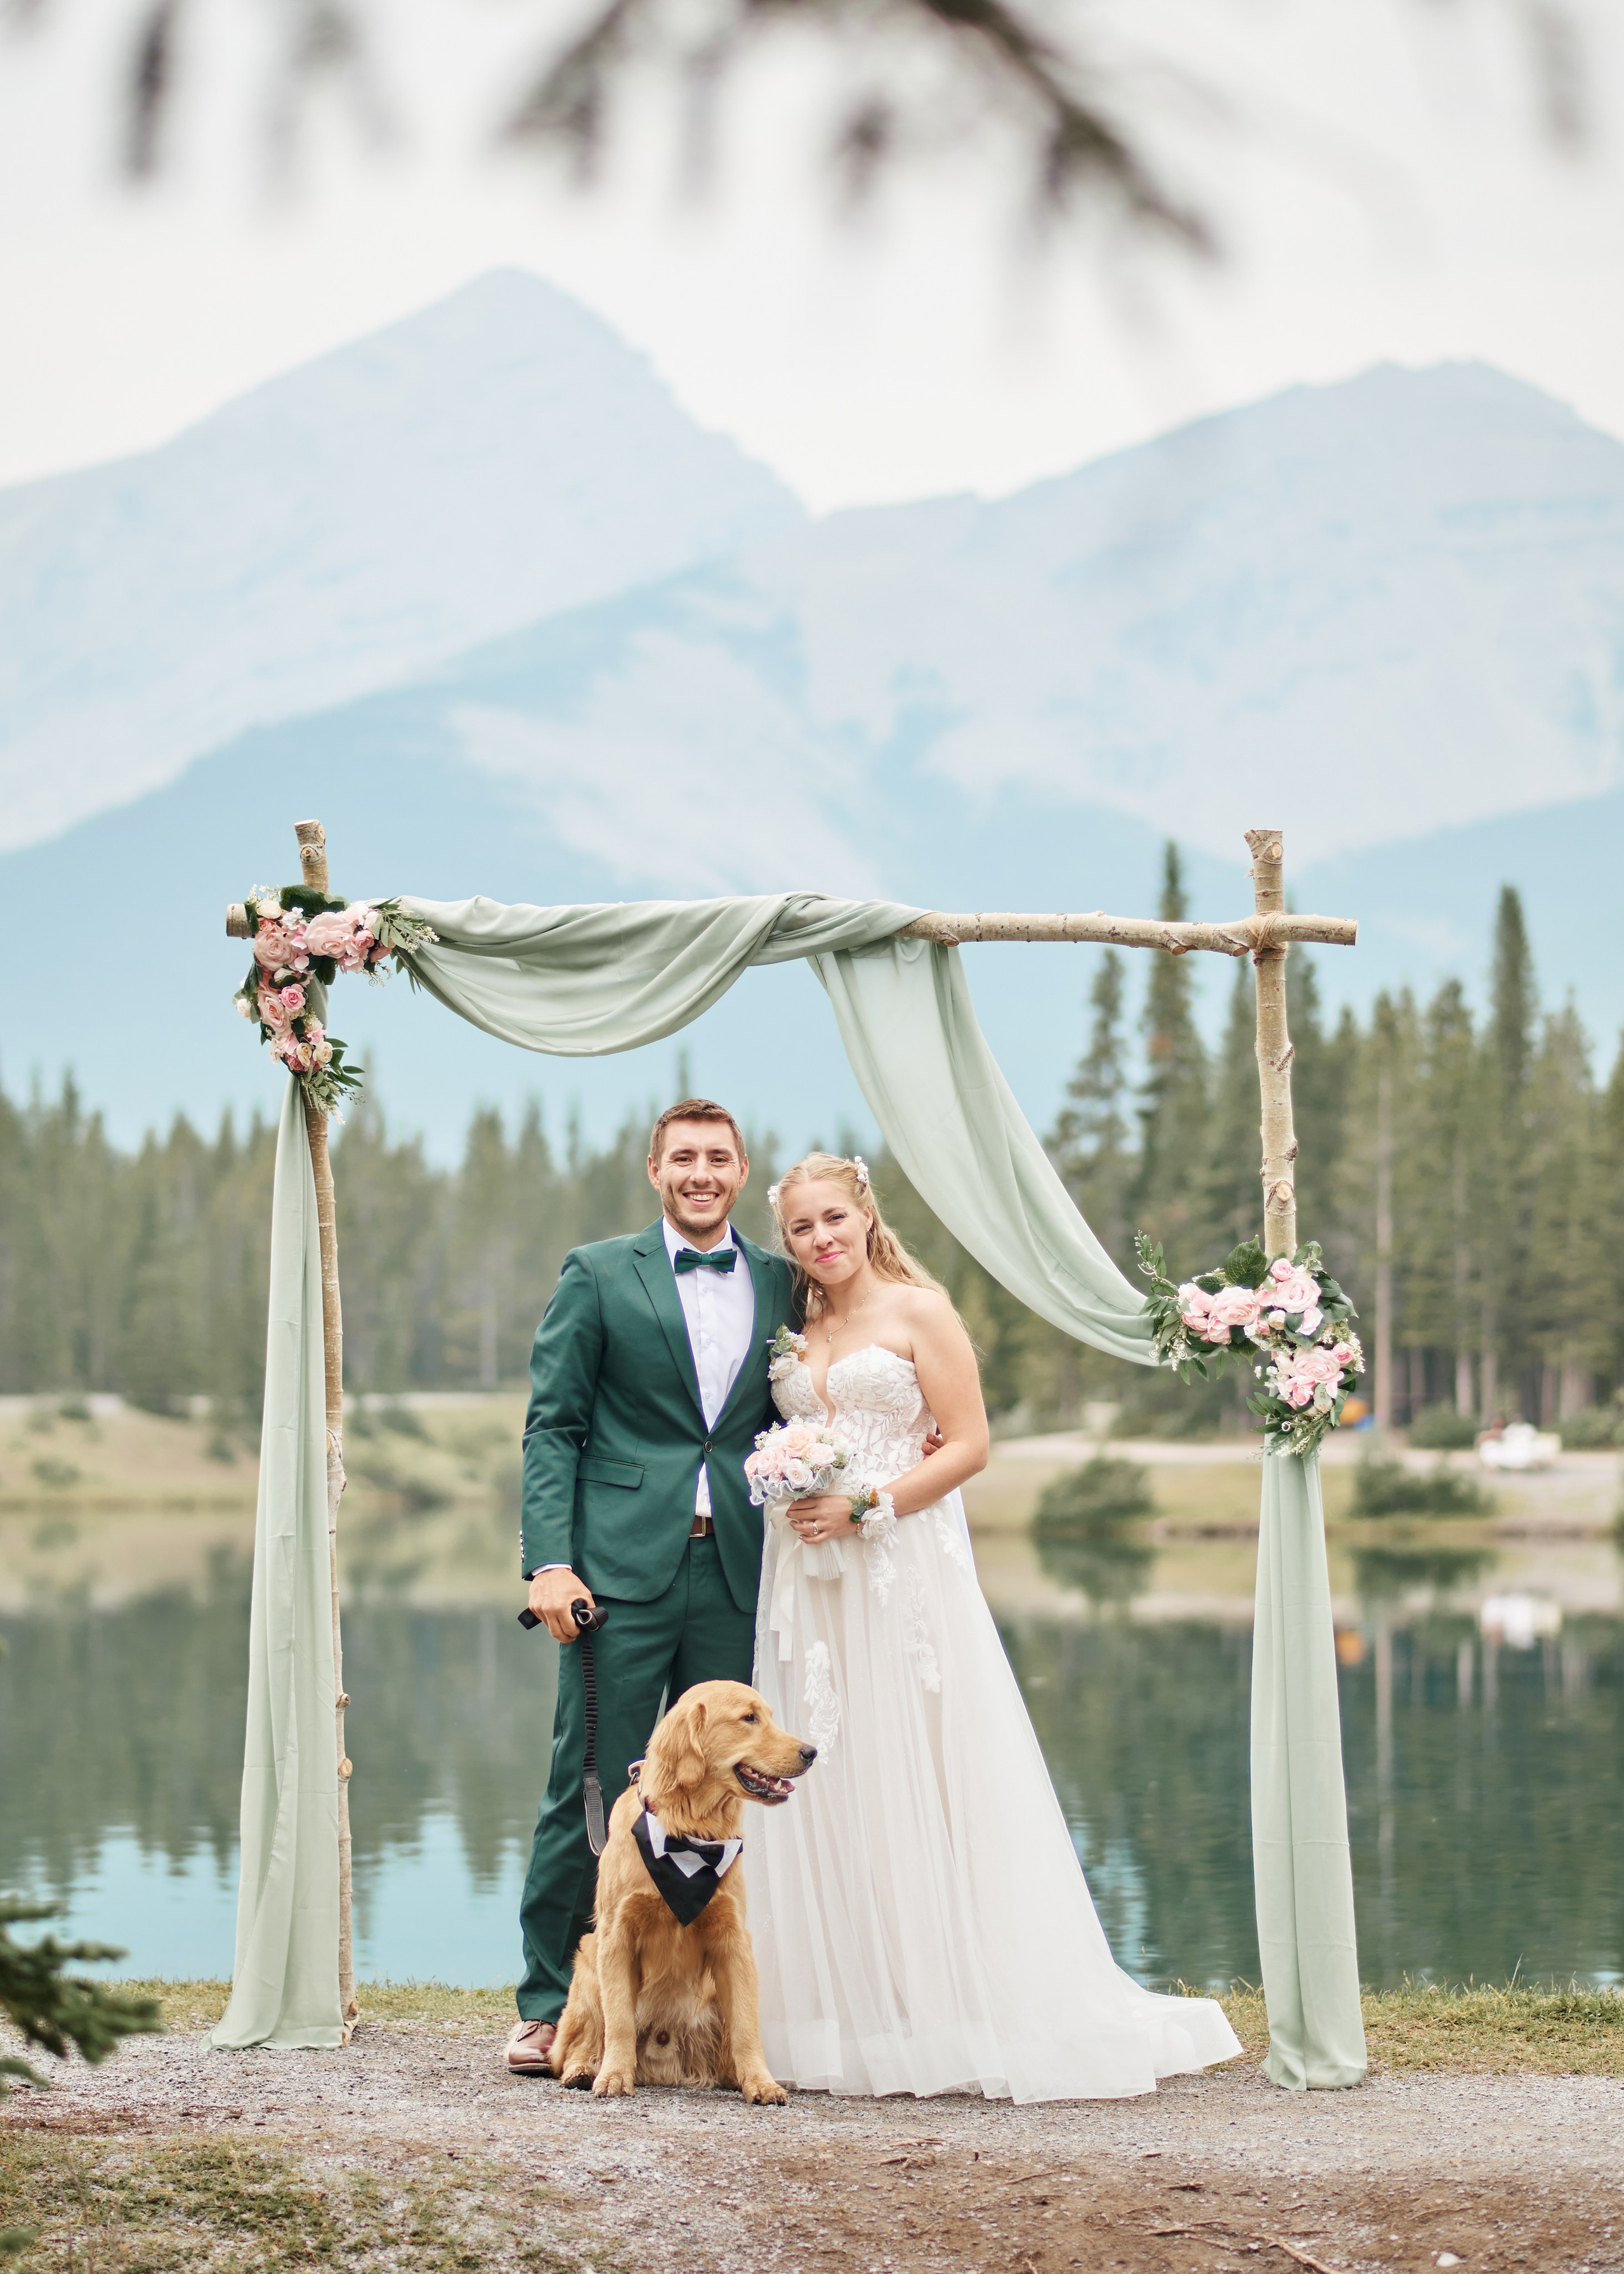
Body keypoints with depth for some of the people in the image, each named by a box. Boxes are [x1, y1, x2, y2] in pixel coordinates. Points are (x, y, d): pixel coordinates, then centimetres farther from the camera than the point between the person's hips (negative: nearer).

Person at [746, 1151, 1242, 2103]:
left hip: (905, 1569, -6)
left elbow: (970, 1445, -8)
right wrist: (787, 1492, 5)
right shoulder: (798, 1330, 15)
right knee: (823, 1792, 3)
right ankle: (845, 2017, 8)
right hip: (809, 1582, 6)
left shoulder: (918, 1311, -2)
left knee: (916, 1786, -6)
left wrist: (863, 1505, -14)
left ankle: (948, 2016, 0)